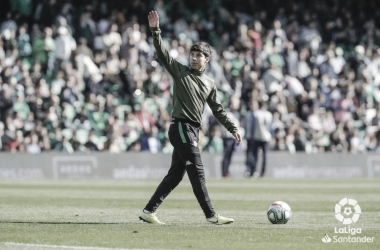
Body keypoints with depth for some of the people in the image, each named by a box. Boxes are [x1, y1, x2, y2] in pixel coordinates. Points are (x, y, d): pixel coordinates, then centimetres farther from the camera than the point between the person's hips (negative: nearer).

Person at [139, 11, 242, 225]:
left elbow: (218, 110, 20)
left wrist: (233, 129, 14)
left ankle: (149, 211, 13)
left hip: (193, 131, 7)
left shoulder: (209, 84, 17)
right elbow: (163, 53, -7)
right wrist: (155, 31, -20)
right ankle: (211, 215, -10)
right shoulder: (181, 72, 2)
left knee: (175, 175, 8)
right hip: (181, 127, -7)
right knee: (197, 173, -10)